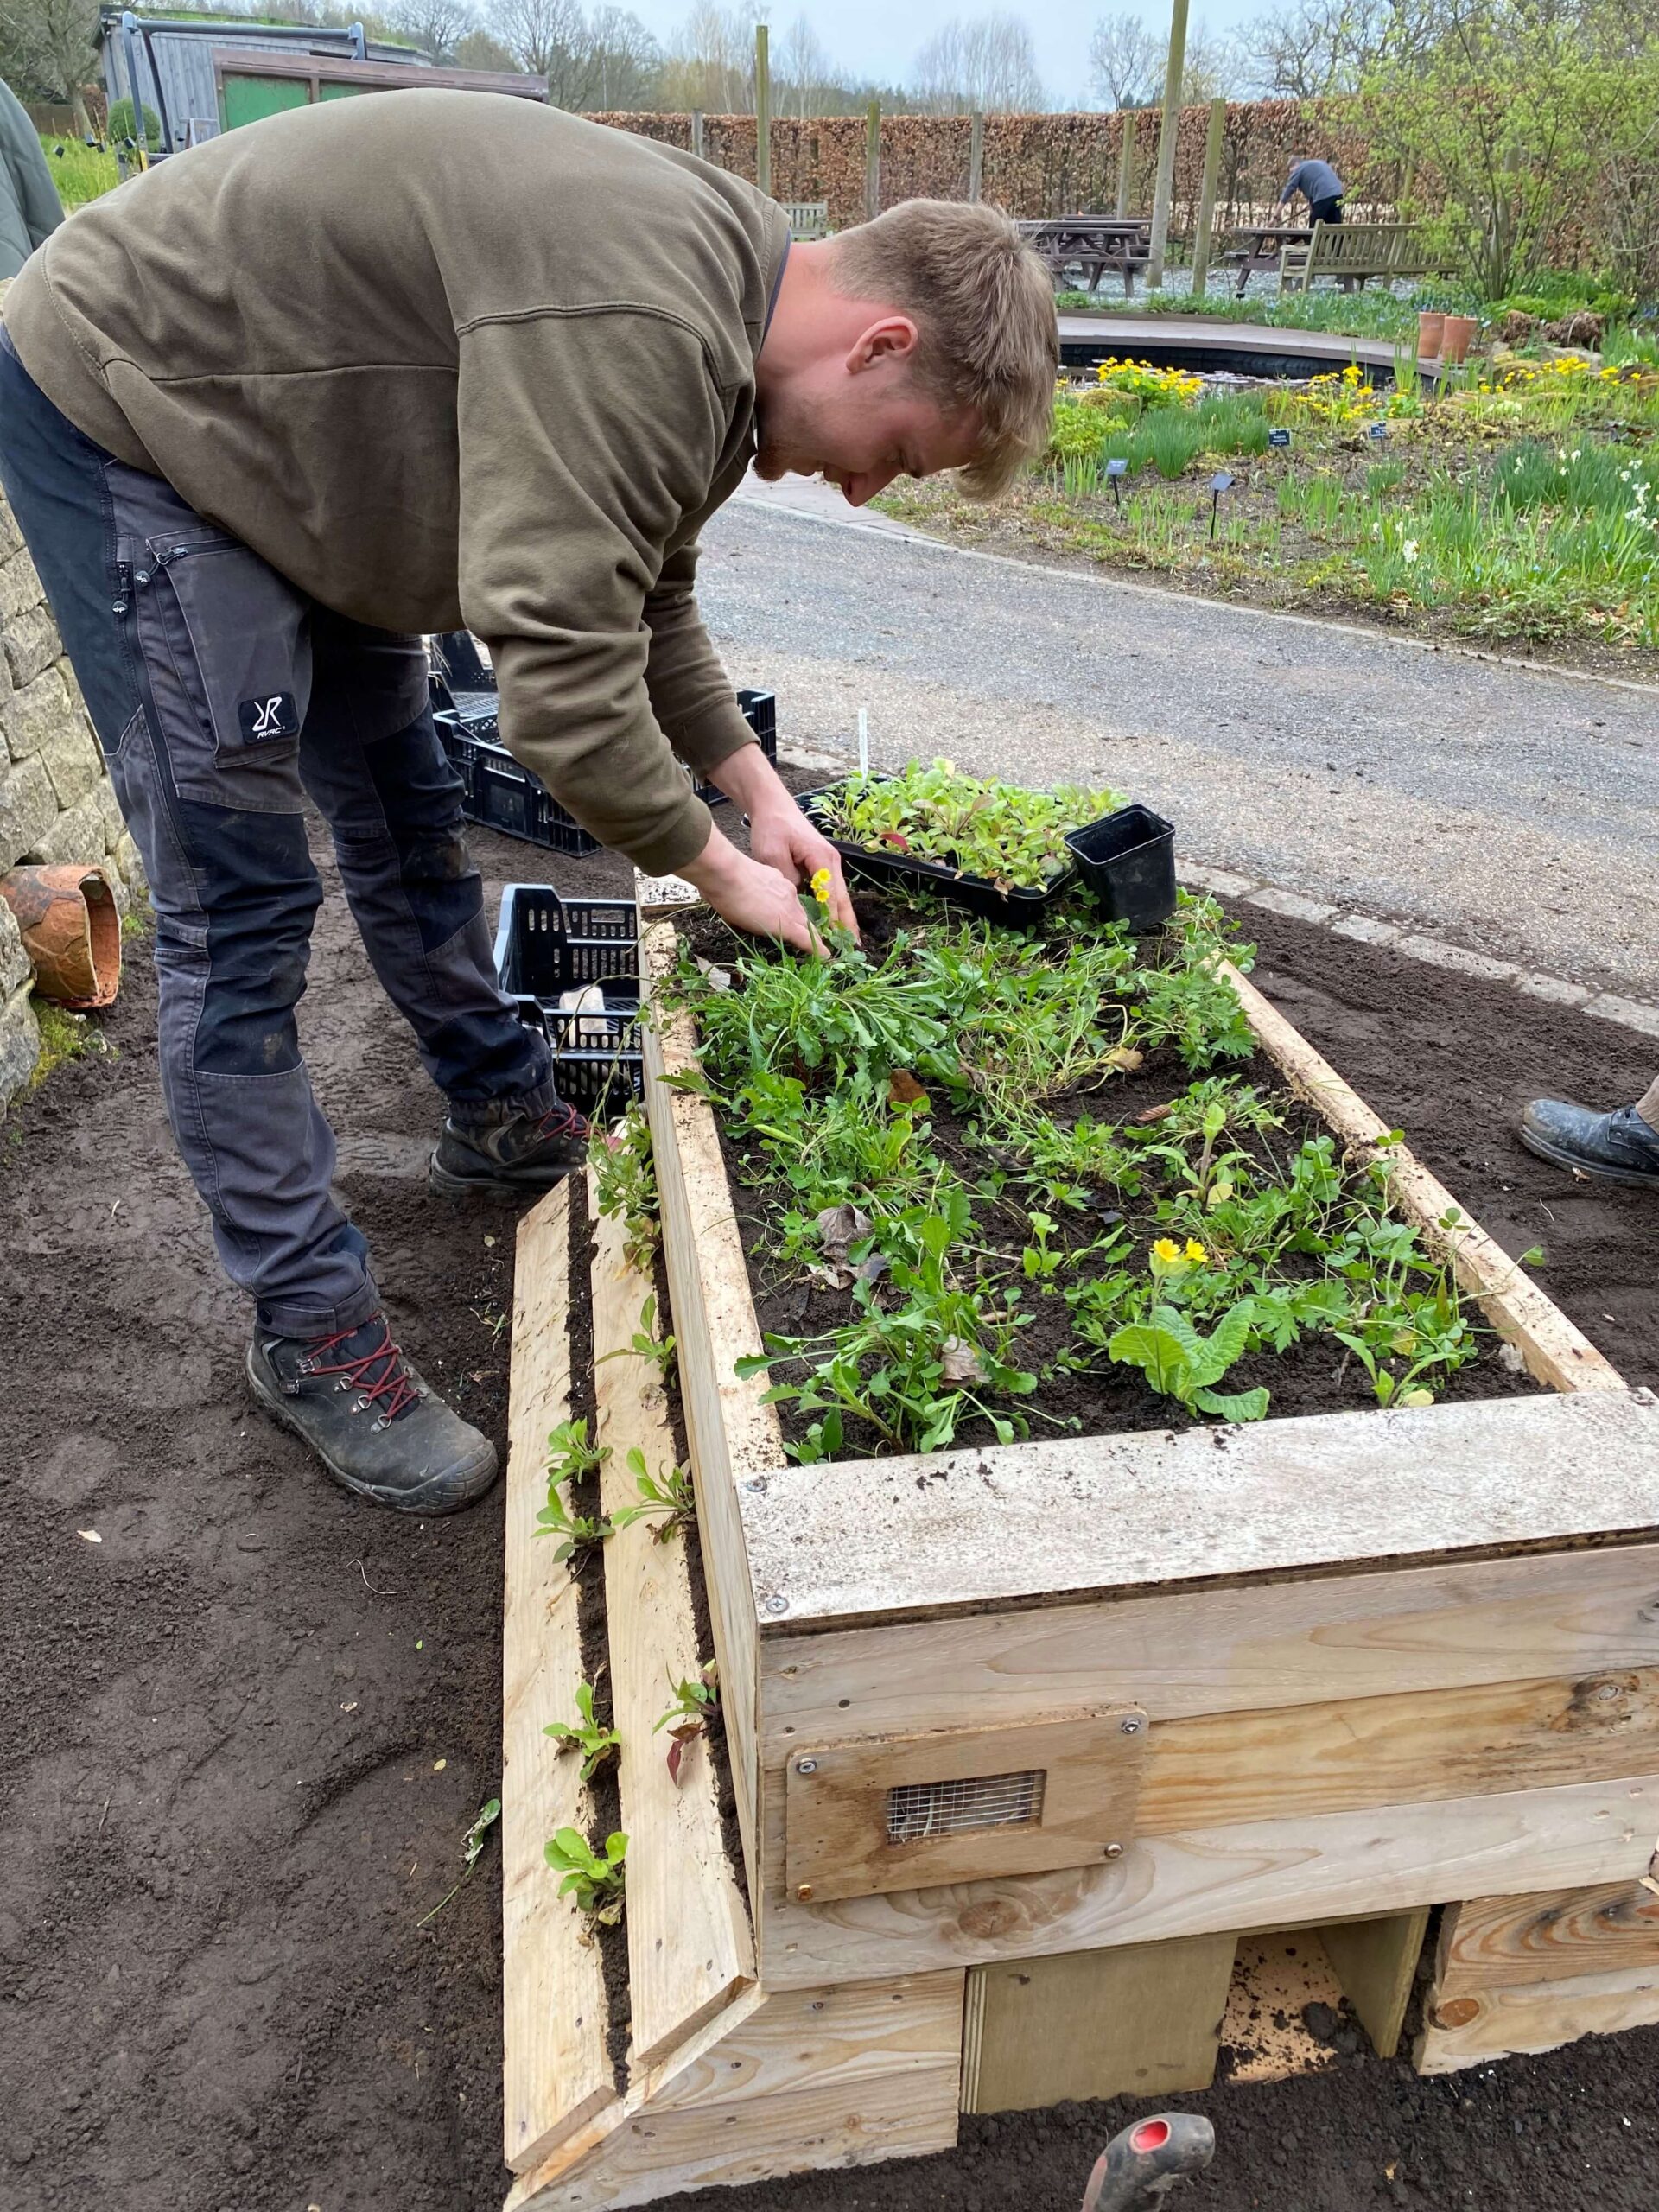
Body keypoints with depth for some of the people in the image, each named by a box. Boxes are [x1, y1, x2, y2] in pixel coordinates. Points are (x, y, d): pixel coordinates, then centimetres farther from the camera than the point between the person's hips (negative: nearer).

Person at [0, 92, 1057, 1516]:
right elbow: (562, 682, -36)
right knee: (239, 901, -9)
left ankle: (505, 1126, 34)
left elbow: (645, 604, 10)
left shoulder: (719, 330, 0)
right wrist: (720, 872, -20)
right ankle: (308, 1322, 3)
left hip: (280, 434, 9)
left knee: (405, 819, 15)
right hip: (122, 411, -9)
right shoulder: (637, 328, -33)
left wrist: (762, 797, 1)